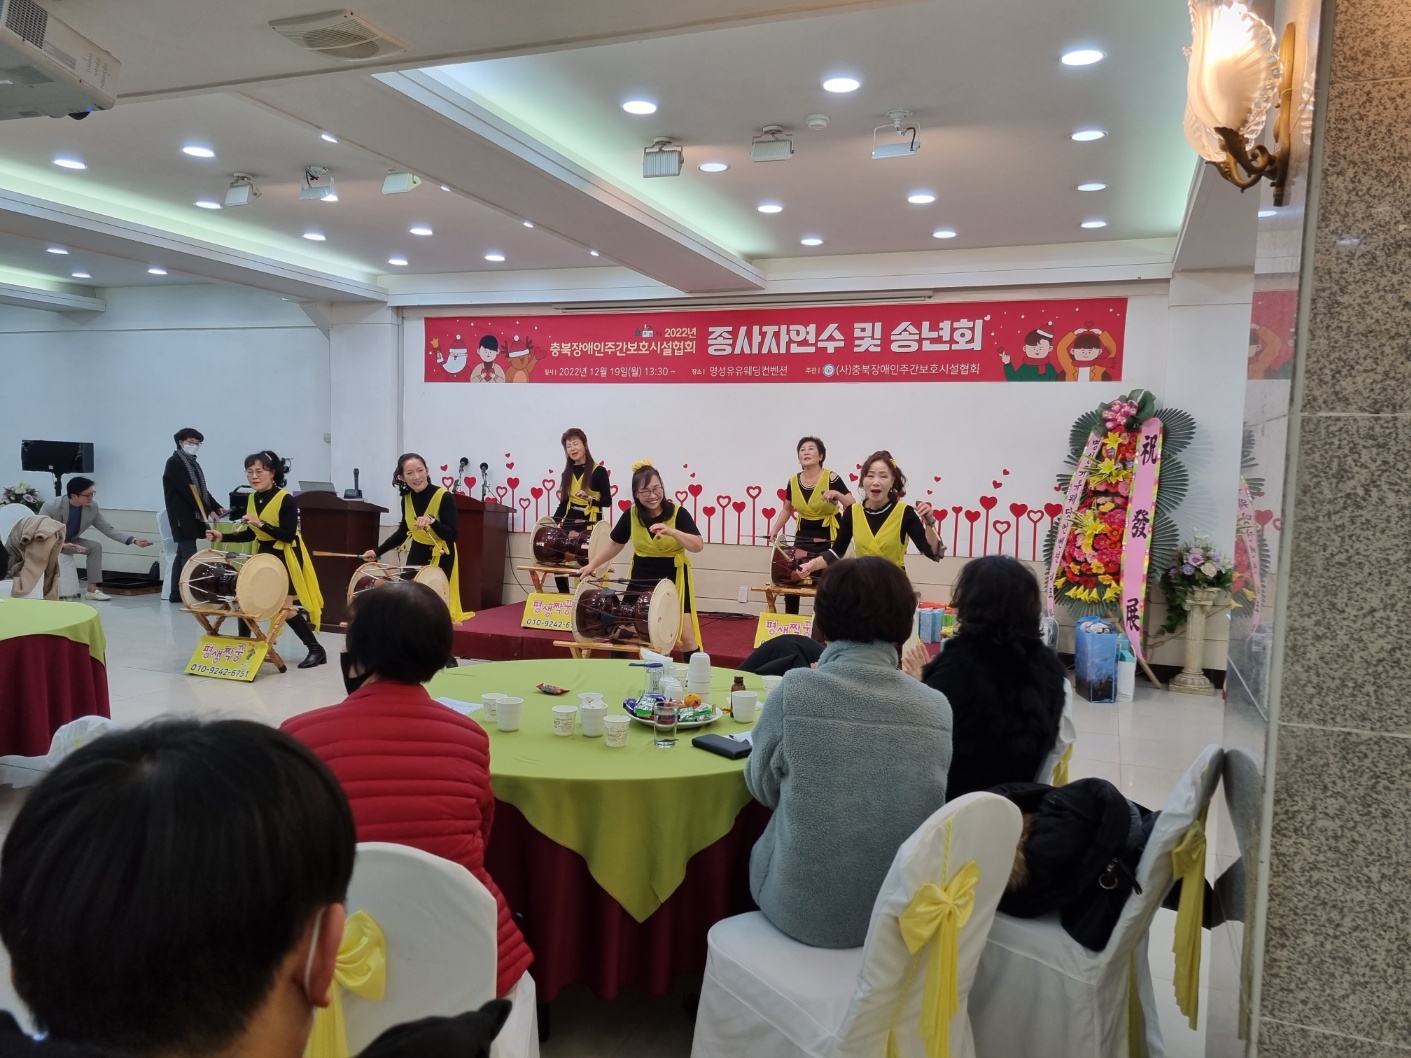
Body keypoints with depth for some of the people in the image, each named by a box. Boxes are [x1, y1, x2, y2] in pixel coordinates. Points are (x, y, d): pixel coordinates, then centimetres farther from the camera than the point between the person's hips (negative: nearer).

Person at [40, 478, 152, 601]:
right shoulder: (51, 506, -30)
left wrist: (134, 540, -24)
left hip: (68, 541, 5)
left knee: (95, 546, -13)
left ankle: (92, 589, -9)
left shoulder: (92, 508, -17)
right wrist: (62, 545, -41)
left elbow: (108, 530, -11)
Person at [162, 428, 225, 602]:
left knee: (183, 554, 10)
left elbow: (201, 490, 16)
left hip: (192, 516, 9)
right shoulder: (174, 463, -10)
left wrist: (217, 507, 2)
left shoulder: (193, 463, 17)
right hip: (182, 517, -9)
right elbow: (187, 491, -18)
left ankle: (176, 593, 15)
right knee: (189, 555, -13)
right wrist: (207, 510, -19)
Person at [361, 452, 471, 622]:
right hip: (417, 554, 6)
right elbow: (403, 531, 12)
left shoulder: (444, 497, -22)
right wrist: (377, 551, 8)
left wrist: (431, 520, -40)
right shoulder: (407, 498, -3)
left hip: (441, 557, -5)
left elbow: (451, 535, -24)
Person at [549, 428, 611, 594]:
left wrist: (590, 499, -22)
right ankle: (564, 596, 6)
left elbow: (607, 500, -4)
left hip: (591, 525, -5)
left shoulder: (599, 471, -3)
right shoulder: (567, 473, 13)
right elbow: (563, 503, 15)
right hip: (569, 523, 5)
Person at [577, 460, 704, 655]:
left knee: (685, 636, -4)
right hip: (641, 579, 3)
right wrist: (593, 564, 9)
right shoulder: (631, 515, -5)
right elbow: (615, 544, 11)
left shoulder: (678, 512, -13)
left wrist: (671, 531, -31)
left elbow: (698, 546, -19)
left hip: (673, 579, -3)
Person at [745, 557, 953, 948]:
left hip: (806, 909, -3)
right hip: (901, 911, 3)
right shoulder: (936, 707, -9)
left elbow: (763, 787, -2)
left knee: (755, 849, 30)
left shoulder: (795, 691, -18)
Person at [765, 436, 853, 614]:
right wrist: (774, 531, 8)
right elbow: (787, 509, 17)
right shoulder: (793, 482, 1)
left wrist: (836, 494, -29)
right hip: (803, 537, 4)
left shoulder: (831, 478, -12)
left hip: (828, 538, -4)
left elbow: (853, 507, -13)